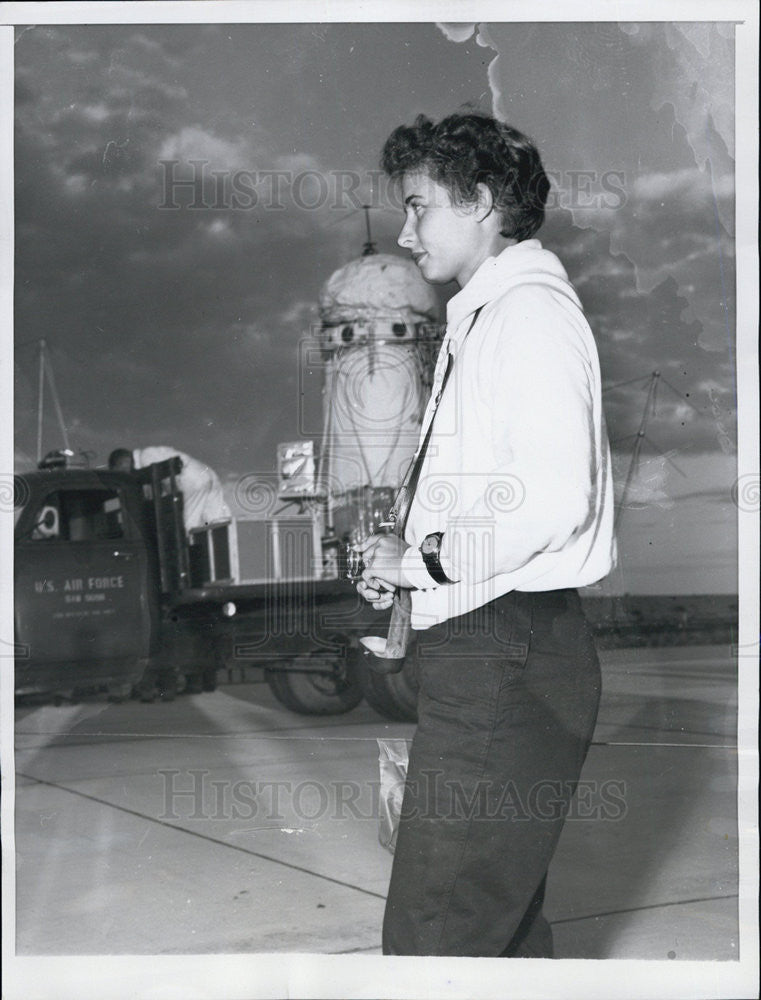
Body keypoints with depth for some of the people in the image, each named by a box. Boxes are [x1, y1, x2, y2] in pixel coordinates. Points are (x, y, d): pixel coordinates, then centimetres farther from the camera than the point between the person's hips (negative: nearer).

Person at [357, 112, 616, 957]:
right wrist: (405, 560, 10)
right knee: (504, 915, 19)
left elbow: (554, 499, -23)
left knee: (432, 934, -7)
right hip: (481, 649, 10)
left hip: (505, 655, -10)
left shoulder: (530, 310, -11)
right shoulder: (483, 317, 20)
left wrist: (423, 561, -12)